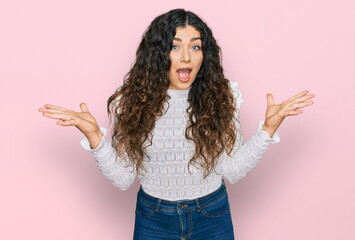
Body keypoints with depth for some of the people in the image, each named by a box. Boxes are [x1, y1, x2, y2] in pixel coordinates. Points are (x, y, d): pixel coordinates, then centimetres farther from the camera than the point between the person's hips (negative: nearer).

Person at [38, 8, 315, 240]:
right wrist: (93, 134, -23)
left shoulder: (221, 97, -10)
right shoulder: (134, 101, -11)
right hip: (153, 217, 0)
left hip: (212, 215, 0)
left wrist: (268, 128, -18)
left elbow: (232, 171, -9)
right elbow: (122, 179, -10)